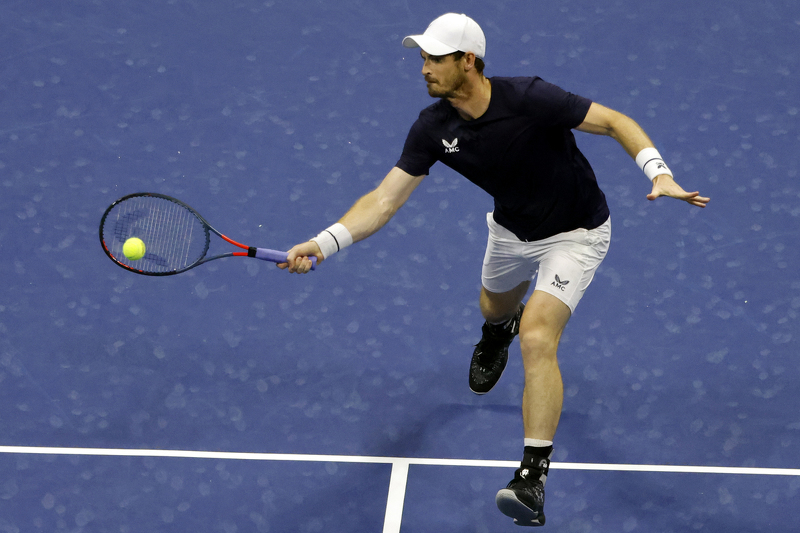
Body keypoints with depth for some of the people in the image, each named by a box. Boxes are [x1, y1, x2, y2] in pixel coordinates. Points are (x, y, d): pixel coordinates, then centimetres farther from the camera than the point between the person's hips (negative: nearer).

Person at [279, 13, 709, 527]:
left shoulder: (529, 99, -34)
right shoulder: (433, 128, -19)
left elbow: (616, 122, -25)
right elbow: (384, 200, -19)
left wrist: (660, 174, -41)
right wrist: (322, 244, -32)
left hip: (575, 233, -6)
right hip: (511, 228, 6)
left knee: (538, 338, -22)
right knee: (495, 307, 31)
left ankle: (534, 476, -21)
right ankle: (500, 331, 73)